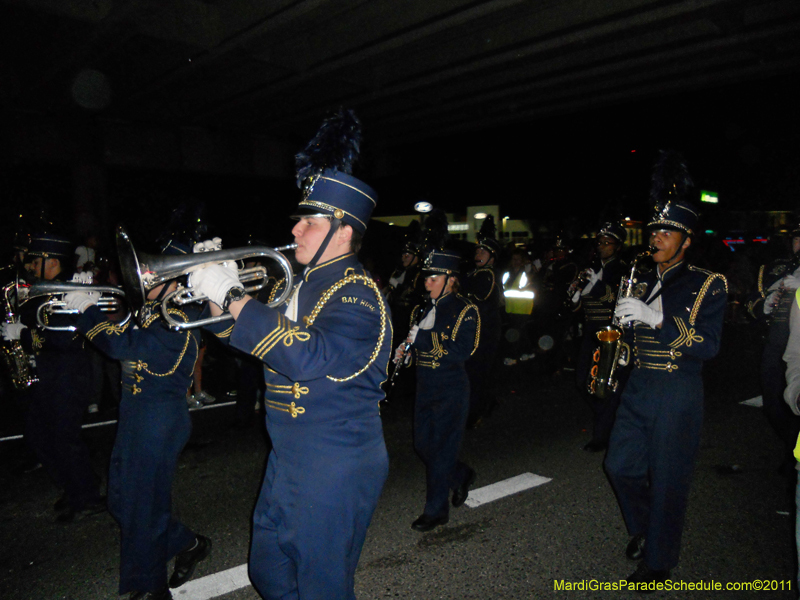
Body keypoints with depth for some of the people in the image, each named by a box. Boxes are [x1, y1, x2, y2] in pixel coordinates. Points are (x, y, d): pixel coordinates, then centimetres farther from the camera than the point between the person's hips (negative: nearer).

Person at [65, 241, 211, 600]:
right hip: (136, 415, 10)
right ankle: (187, 544, 33)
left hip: (160, 419, -10)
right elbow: (123, 339, 13)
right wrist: (87, 304, 1)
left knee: (143, 506, 4)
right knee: (121, 500, 18)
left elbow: (126, 345, -30)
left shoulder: (179, 318, -20)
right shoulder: (151, 310, 10)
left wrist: (87, 310, -19)